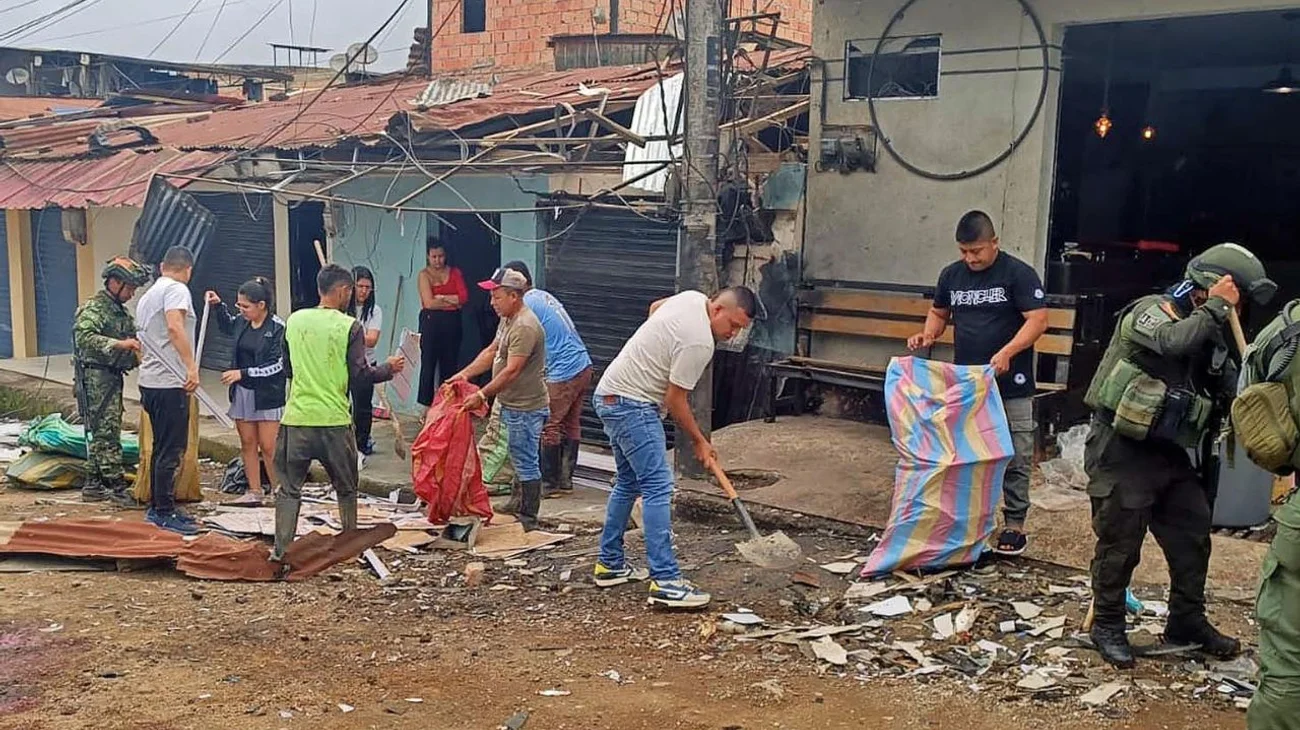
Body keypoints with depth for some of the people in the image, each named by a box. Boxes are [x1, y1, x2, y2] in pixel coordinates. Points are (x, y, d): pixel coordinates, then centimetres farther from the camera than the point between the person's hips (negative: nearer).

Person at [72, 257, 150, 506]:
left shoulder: (121, 312, 18)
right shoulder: (93, 309, -11)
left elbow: (129, 349, 26)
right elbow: (84, 338, -28)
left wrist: (137, 353, 7)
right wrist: (119, 344, -33)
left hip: (112, 379, 10)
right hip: (96, 379, -10)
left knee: (99, 434, 14)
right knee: (106, 433, -10)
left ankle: (93, 486, 21)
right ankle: (117, 488, -11)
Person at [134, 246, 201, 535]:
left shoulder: (147, 296, 21)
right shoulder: (177, 289, -9)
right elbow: (175, 327, -25)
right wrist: (192, 366, -28)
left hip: (150, 381, 10)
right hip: (170, 383, -10)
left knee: (162, 447, 17)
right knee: (171, 450, -5)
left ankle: (157, 506, 24)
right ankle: (165, 513, -1)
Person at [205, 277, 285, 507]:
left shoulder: (276, 328, -15)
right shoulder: (242, 322, 4)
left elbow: (276, 366, -17)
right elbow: (227, 326, 30)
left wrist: (242, 373, -17)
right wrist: (218, 305, 14)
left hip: (267, 395, -6)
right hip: (242, 393, 6)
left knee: (268, 447, -5)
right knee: (247, 444, 9)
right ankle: (254, 492, 17)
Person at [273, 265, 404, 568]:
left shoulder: (295, 320, 5)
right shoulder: (350, 327, -8)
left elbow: (287, 369, 15)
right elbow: (360, 374, -9)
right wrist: (389, 369, 8)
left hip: (297, 418, 2)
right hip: (334, 420, -2)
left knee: (289, 487, 7)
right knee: (346, 488, 16)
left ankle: (281, 550, 1)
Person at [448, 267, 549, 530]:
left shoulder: (525, 327, -22)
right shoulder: (508, 320, 12)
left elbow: (512, 371, -26)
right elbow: (491, 352, 18)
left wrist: (482, 395, -25)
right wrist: (465, 374, 7)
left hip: (525, 408, -11)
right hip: (514, 405, 11)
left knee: (525, 462, -2)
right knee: (521, 461, 18)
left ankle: (528, 521, 5)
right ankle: (517, 508, 28)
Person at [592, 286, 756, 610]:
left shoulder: (693, 297, 7)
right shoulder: (700, 342, -21)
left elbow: (656, 305, 28)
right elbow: (674, 398, -16)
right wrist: (699, 442, -4)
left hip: (610, 395, 11)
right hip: (632, 404, -11)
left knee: (628, 483, 19)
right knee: (658, 487, -14)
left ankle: (610, 564, 27)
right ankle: (665, 582, -17)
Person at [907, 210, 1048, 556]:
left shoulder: (1018, 274, -8)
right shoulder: (951, 275, 8)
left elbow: (1038, 320, -12)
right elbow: (939, 312, 21)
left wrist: (1007, 352, -25)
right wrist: (928, 335, -1)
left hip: (1011, 385, -5)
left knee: (1015, 457, 0)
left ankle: (1014, 524, 9)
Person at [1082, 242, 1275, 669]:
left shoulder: (1209, 334, 11)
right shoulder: (1148, 312, -13)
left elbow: (1233, 389, 10)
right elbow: (1175, 342, -34)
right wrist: (1215, 307, -21)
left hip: (1169, 453, 8)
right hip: (1120, 451, -8)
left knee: (1193, 536, 12)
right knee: (1119, 544, 0)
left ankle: (1187, 622, 28)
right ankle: (1108, 627, 16)